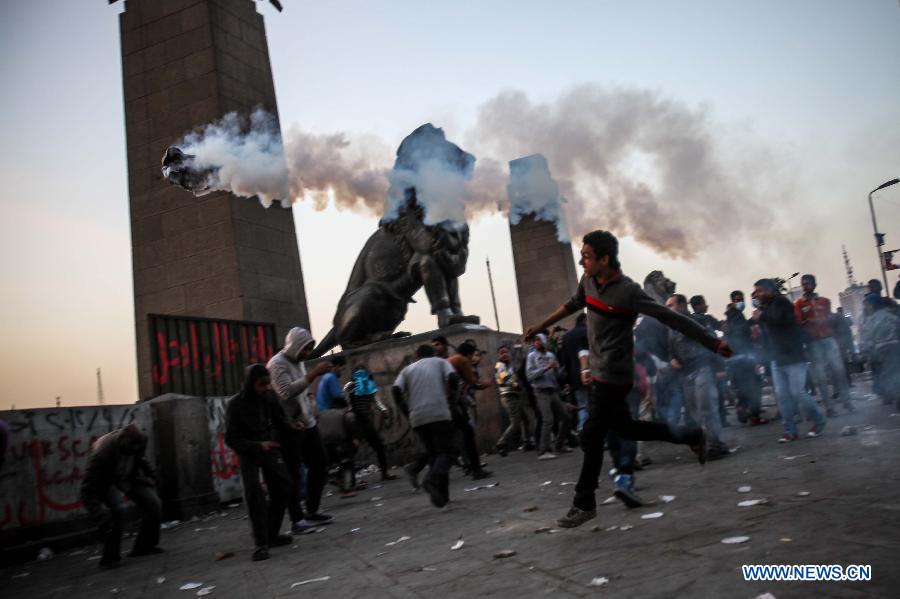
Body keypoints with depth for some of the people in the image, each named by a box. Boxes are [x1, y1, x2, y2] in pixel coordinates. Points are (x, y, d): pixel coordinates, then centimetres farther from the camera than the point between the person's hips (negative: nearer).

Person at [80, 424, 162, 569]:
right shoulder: (101, 453, -39)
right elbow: (88, 490, -37)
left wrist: (149, 478, 5)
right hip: (107, 480, -5)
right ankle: (110, 557, -14)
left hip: (130, 476, 5)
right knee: (118, 509, -30)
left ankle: (144, 546, 11)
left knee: (154, 505, -8)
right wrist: (100, 516, -45)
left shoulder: (137, 441, -24)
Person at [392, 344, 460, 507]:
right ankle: (432, 480, -29)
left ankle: (442, 495, 9)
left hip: (418, 418, 3)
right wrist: (452, 403, 4)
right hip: (439, 414, -3)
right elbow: (453, 378, -4)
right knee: (445, 453, -2)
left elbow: (396, 390, 4)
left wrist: (407, 412, 11)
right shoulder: (441, 362, 17)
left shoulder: (408, 369, 21)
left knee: (433, 454, 13)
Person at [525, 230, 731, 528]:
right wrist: (541, 325, 27)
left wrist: (714, 343, -17)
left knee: (591, 438, -3)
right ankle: (690, 436, 34)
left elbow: (672, 318, -18)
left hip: (613, 375, -8)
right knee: (624, 428, 18)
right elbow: (573, 304, 22)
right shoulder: (588, 281, 2)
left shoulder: (628, 291, -20)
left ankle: (584, 504, 13)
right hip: (599, 371, 8)